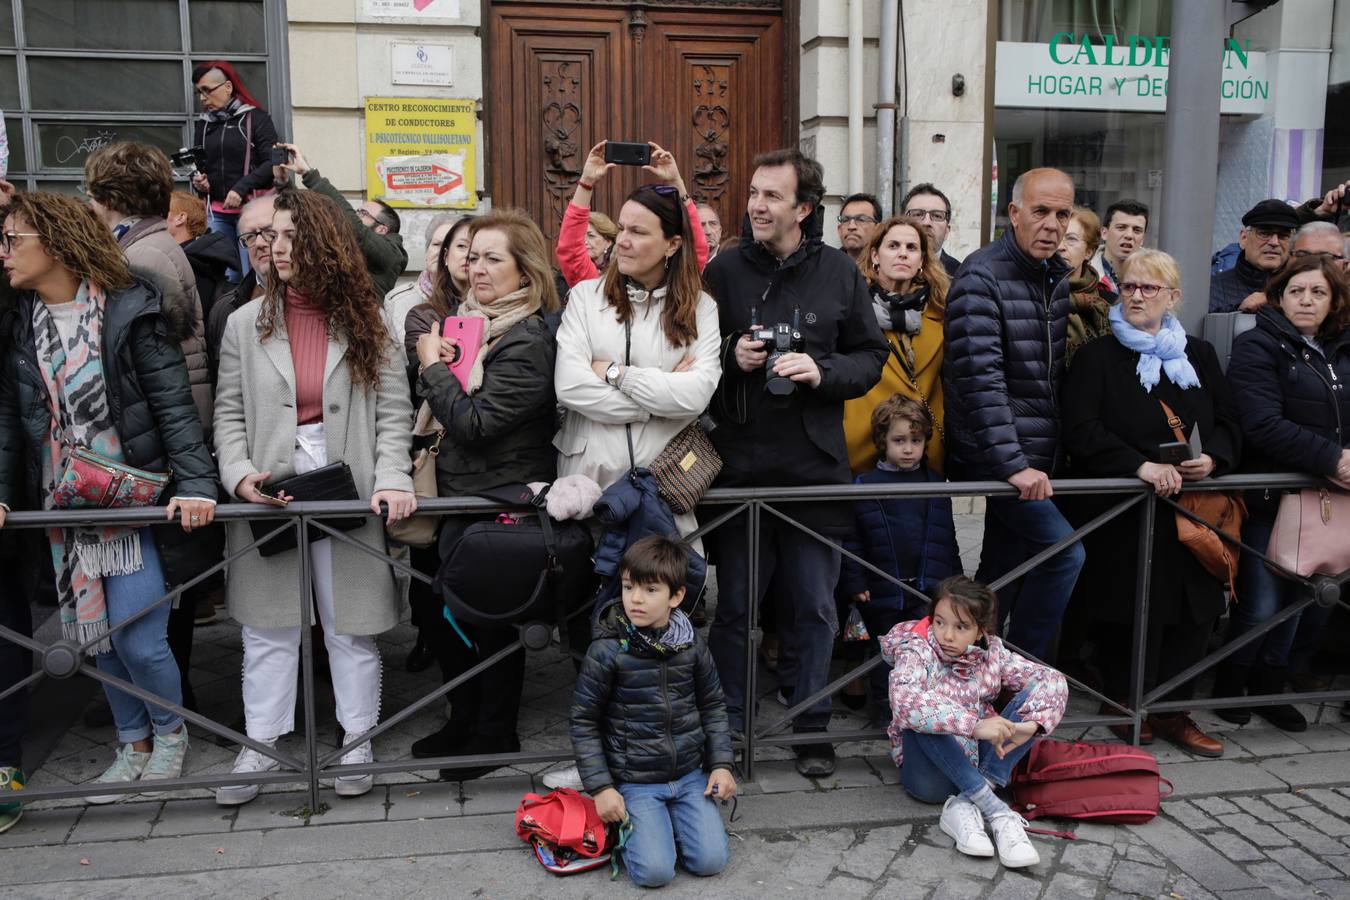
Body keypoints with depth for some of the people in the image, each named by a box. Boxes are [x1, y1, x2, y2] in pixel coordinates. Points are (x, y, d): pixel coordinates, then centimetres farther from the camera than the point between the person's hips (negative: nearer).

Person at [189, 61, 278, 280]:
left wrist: (241, 188, -15)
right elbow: (197, 168, 26)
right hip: (217, 211, 5)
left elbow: (272, 162, -7)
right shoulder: (202, 125, 17)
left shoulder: (255, 117, 1)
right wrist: (198, 181, 3)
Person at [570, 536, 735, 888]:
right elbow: (584, 722, -7)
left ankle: (668, 817, 20)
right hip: (636, 782, -3)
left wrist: (721, 764, 1)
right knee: (655, 871, -15)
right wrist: (600, 788, -10)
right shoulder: (607, 651, -14)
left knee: (710, 860, -7)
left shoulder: (692, 645, -3)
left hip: (690, 774, 3)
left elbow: (713, 706, 10)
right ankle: (628, 823, 16)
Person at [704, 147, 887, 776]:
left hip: (817, 468, 1)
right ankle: (728, 725, 25)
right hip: (739, 466, 0)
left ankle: (812, 726, 26)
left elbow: (871, 358, 6)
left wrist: (822, 370, -12)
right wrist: (729, 357, -12)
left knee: (814, 607, 10)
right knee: (734, 605, 9)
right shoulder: (724, 271, 2)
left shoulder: (839, 273, 3)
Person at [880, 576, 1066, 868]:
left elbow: (1053, 680, -4)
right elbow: (904, 701, -35)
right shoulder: (917, 652, -13)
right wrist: (974, 725, -43)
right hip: (931, 773, -5)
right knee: (921, 716, -34)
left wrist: (1030, 726, -23)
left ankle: (964, 806, -26)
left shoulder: (991, 653, 1)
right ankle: (995, 810, -31)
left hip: (978, 763, 5)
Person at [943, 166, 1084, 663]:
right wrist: (1012, 463, -27)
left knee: (1003, 564, 14)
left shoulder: (1060, 276, 11)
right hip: (1001, 457, -8)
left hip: (1038, 459, 8)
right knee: (1065, 551, -12)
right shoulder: (982, 275, -14)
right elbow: (979, 377, -22)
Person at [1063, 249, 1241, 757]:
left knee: (1196, 610, 4)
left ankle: (1172, 711, 19)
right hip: (1123, 513, -4)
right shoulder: (1098, 357, 0)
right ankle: (1126, 706, 17)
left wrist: (1213, 458, -7)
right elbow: (1082, 431, -12)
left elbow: (1229, 422, 15)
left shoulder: (1199, 356, 15)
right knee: (1129, 611, -1)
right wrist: (1141, 466, -22)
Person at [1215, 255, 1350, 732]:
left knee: (1298, 598, 13)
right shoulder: (1258, 347, -7)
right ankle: (1230, 681, 19)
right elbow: (1264, 425, -19)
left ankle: (1269, 684, 28)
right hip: (1270, 496, -6)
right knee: (1262, 604, -3)